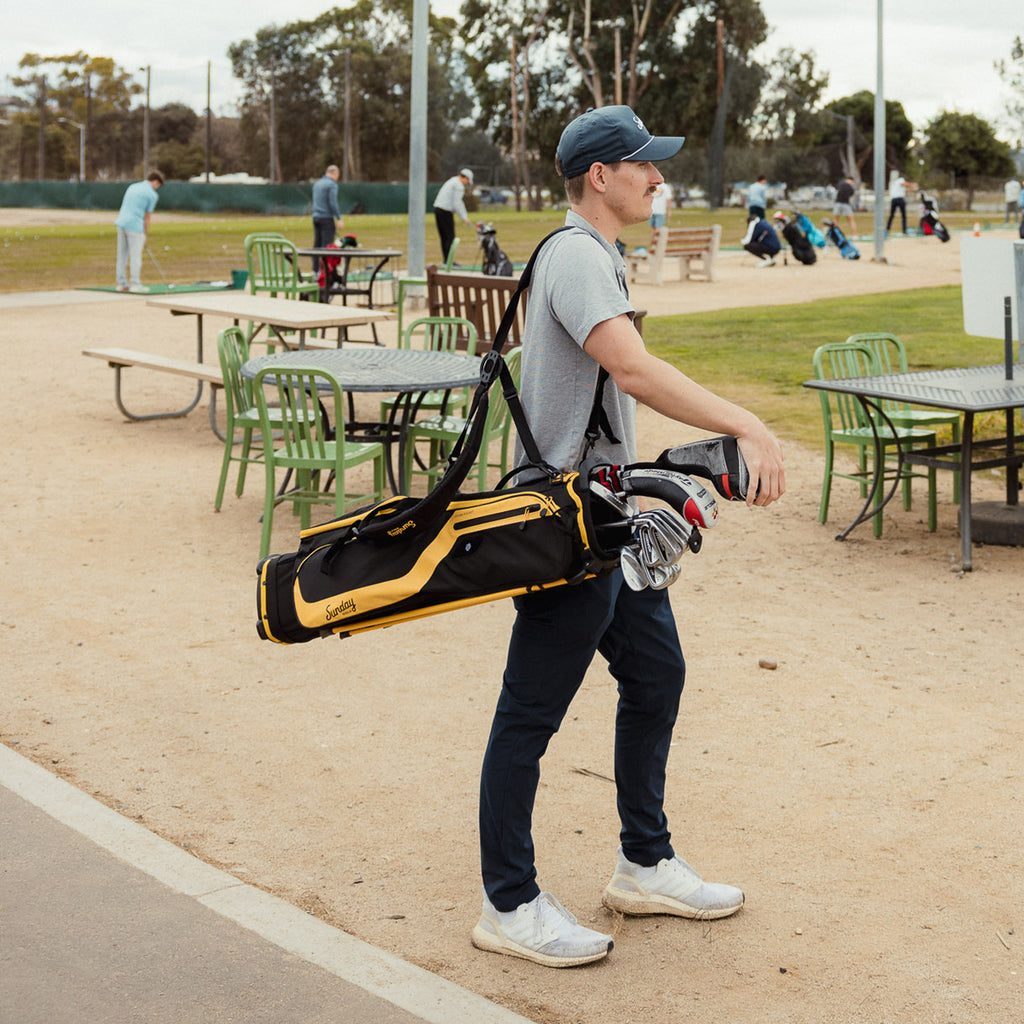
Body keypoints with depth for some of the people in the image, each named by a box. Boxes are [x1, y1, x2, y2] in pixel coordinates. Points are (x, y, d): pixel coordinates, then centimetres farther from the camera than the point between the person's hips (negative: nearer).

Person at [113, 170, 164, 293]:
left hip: (121, 223, 7)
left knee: (122, 255, 9)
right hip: (135, 226, -7)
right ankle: (135, 284, 0)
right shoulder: (152, 195, -3)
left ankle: (122, 283, 12)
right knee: (135, 256, -1)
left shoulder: (132, 187, 17)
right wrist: (145, 235, 9)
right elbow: (147, 217, -2)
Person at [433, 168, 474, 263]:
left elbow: (458, 202, 22)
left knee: (444, 237, 11)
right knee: (450, 237, -7)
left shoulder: (452, 181, 21)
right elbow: (456, 204, -17)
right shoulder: (459, 186, -11)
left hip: (438, 209, 10)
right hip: (446, 211, -10)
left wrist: (465, 215, 19)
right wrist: (464, 217, -9)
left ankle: (446, 261, 14)